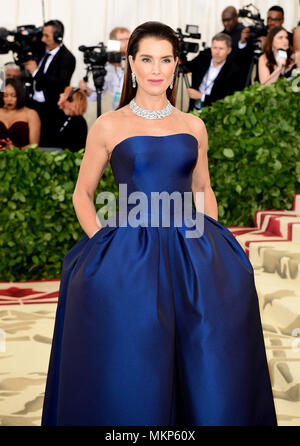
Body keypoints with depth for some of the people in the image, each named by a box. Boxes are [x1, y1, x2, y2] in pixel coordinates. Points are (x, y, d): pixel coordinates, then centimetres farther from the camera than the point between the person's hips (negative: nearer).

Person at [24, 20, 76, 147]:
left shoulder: (67, 57, -11)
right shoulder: (44, 52, 10)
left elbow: (61, 83, -23)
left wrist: (36, 72, -18)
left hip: (51, 111, -7)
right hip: (35, 105, 7)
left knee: (48, 146, -4)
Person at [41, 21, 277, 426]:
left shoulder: (193, 126, 13)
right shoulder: (109, 126, 5)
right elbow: (82, 195, 11)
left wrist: (214, 243, 8)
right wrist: (102, 242, -4)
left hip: (190, 249, 2)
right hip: (128, 252, -2)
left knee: (214, 357, -15)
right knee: (132, 365, -16)